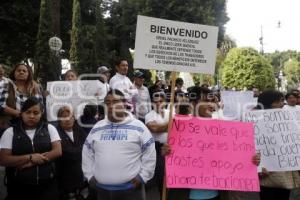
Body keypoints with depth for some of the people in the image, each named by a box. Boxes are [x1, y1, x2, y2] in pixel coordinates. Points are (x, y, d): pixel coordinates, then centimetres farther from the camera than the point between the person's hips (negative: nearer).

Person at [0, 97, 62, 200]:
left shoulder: (49, 128, 4)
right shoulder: (10, 132, 2)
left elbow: (57, 152, -6)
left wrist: (28, 163, -12)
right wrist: (30, 157, -15)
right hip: (19, 187, 0)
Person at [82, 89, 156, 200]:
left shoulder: (138, 127, -4)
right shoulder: (97, 128, 8)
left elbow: (150, 154, -2)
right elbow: (87, 153, 15)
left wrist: (143, 177, -5)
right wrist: (90, 176, 10)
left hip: (131, 188, -3)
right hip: (102, 189, 4)